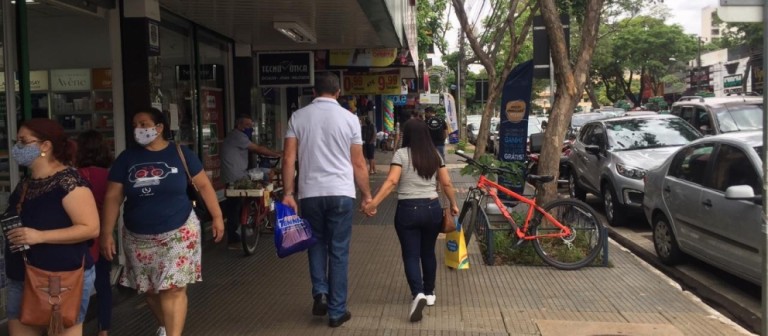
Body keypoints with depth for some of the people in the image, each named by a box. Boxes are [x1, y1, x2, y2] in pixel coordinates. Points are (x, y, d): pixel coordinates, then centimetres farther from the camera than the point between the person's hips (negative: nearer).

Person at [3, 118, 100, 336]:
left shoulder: (68, 181, -16)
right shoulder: (25, 184, 12)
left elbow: (91, 228, -22)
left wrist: (39, 236, -26)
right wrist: (10, 230, 11)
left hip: (65, 278, -8)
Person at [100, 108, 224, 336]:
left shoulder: (181, 153, -4)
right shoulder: (127, 158, 1)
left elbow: (203, 184, 3)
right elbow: (112, 197, 1)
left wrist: (217, 216, 0)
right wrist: (106, 233, -4)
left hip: (178, 233, -3)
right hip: (139, 238, 3)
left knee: (173, 289, -6)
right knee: (149, 290, 15)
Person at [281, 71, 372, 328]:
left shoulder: (298, 117, 4)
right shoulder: (349, 118, 1)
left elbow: (289, 159, -1)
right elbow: (358, 164, 2)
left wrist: (288, 193, 3)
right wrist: (367, 195, 11)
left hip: (310, 193, 2)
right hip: (341, 193, -1)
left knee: (317, 243, 23)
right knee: (339, 251, 7)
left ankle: (319, 293, 10)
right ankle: (336, 311, 13)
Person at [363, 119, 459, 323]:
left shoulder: (401, 154, -6)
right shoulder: (435, 155, 6)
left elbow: (391, 181, -18)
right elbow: (446, 184, 8)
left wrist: (373, 203, -21)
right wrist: (453, 205, 21)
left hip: (408, 210, -4)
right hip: (432, 209, 4)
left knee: (411, 255, 2)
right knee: (428, 252, 20)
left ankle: (418, 294, -18)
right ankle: (429, 293, 31)